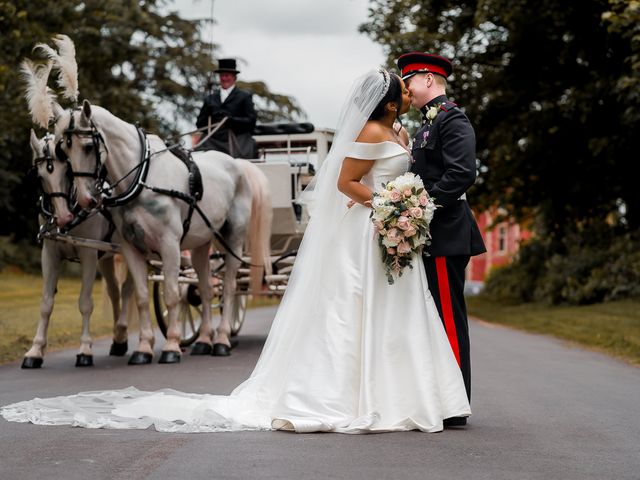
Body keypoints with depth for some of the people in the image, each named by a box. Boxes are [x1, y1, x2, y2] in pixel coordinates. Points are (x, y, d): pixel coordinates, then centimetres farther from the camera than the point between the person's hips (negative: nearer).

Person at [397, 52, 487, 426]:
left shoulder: (451, 119, -10)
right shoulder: (430, 122, 21)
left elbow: (462, 174, -21)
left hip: (445, 236, -10)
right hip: (429, 235, 10)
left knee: (449, 319, -7)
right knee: (436, 320, 12)